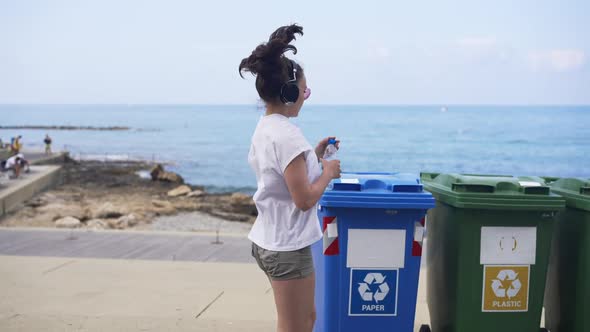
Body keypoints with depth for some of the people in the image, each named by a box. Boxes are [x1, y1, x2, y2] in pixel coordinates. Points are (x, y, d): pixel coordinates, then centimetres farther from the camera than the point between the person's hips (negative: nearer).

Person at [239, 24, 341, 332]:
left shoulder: (264, 128, 7)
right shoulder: (287, 135, -22)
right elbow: (304, 199, -23)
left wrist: (313, 156, 13)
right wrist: (328, 172, -7)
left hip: (269, 241, 9)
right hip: (288, 247, -9)